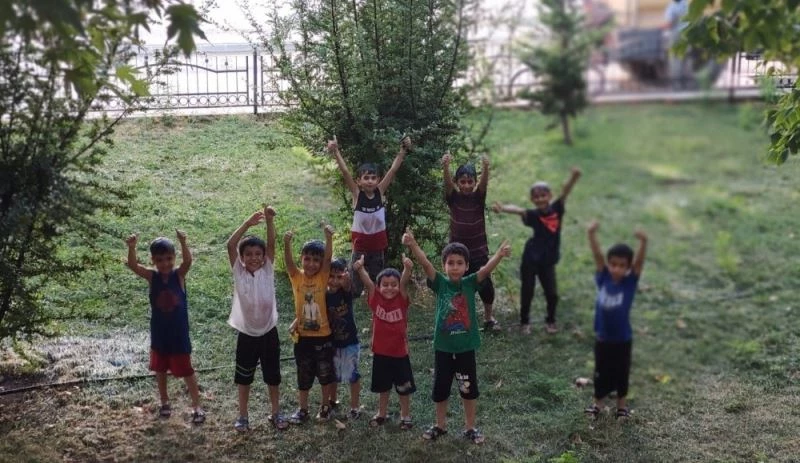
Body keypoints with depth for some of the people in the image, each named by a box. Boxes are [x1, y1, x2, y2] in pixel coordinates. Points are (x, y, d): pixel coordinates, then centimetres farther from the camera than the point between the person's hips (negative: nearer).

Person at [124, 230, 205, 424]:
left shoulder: (179, 274, -12)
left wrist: (183, 242, -50)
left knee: (186, 370, 8)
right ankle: (164, 402, 37)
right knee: (160, 369, 18)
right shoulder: (152, 277, -9)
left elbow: (188, 261, -32)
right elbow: (133, 265, -25)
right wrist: (132, 247, -44)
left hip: (179, 333, -2)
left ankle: (196, 406, 20)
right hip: (159, 334, 2)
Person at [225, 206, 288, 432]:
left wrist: (270, 220, -31)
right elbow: (230, 245, -20)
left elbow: (271, 244, -17)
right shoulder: (238, 271, -8)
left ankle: (275, 413, 30)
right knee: (244, 378, 13)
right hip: (246, 334, -1)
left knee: (273, 376, 13)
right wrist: (248, 223, -28)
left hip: (269, 332, 1)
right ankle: (243, 416, 28)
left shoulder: (268, 270, -5)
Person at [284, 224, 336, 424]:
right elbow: (288, 261, -22)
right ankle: (303, 409, 28)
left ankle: (325, 406, 31)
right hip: (303, 336, 1)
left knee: (325, 374, 12)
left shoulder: (323, 277, -8)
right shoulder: (296, 277, -5)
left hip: (323, 336, -1)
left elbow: (328, 258, -24)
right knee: (304, 376, 14)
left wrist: (329, 238, -40)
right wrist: (287, 242, -41)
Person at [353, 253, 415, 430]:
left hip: (400, 352, -1)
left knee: (404, 387, 12)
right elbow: (367, 282, -21)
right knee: (382, 386, 19)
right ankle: (381, 413, 38)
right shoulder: (375, 299, -7)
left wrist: (407, 268, -46)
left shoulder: (402, 299, -10)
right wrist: (360, 268, -40)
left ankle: (405, 415, 30)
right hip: (380, 351, 2)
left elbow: (404, 282, -27)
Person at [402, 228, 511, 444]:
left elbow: (486, 269, -23)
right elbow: (425, 264, -23)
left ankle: (470, 428, 30)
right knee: (440, 388, 14)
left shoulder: (470, 283, -6)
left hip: (466, 347, 0)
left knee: (469, 389, 12)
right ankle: (441, 425, 35)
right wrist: (413, 245, -41)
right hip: (443, 347, 0)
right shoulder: (440, 283, -7)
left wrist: (500, 254, -43)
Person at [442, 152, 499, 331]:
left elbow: (484, 183, -22)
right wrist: (446, 167, -44)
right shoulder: (453, 197, -4)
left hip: (479, 251, 0)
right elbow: (447, 183, -23)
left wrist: (486, 167, -44)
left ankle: (488, 317, 16)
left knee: (485, 285, -8)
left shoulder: (479, 197, -3)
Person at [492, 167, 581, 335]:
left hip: (548, 261, 2)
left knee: (552, 294, 6)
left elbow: (565, 192, -19)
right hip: (531, 259, -2)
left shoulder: (557, 209, -5)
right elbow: (517, 210, -30)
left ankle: (550, 321, 28)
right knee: (527, 293, 7)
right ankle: (524, 322, 25)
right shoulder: (533, 215, -12)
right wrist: (502, 208, -51)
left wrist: (573, 177, -37)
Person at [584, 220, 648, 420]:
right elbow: (597, 255, -20)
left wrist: (643, 242, -44)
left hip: (623, 339, -1)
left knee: (621, 372, 17)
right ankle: (598, 403, 34)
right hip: (602, 337, 1)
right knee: (601, 372, 16)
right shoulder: (603, 278, -10)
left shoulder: (630, 282, -13)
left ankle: (621, 403, 37)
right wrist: (592, 234, -34)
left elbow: (639, 261, -27)